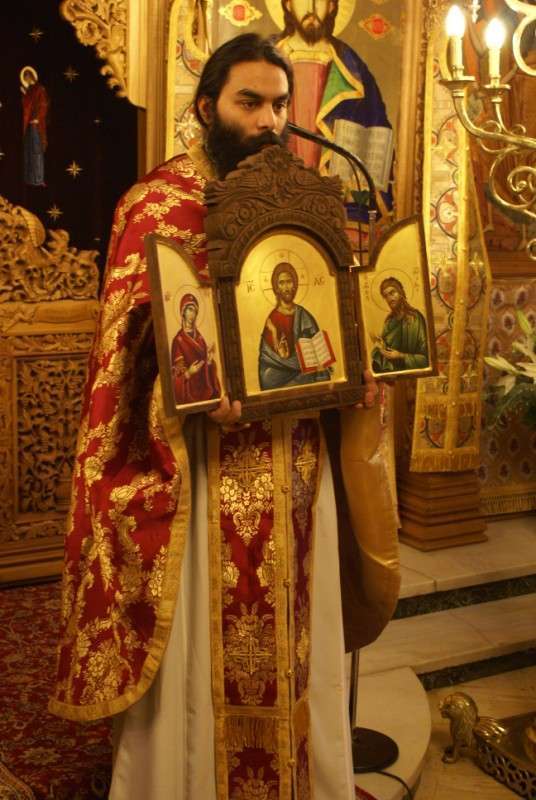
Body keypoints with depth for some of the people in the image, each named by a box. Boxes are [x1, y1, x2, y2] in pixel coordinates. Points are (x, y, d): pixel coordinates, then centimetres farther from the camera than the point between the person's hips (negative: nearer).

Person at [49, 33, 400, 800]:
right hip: (205, 460, -5)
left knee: (292, 629, 16)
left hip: (294, 453, 6)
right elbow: (134, 337, -12)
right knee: (204, 644, 4)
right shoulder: (162, 203, -6)